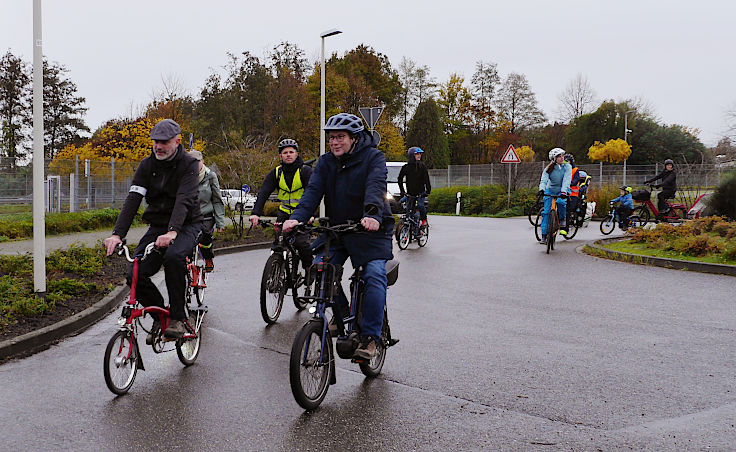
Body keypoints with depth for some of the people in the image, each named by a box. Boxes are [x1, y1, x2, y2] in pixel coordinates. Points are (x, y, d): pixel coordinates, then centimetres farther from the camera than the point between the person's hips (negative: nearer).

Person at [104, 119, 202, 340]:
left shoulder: (188, 164, -12)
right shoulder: (147, 165, 0)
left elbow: (184, 200, -27)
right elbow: (133, 199, -11)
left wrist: (171, 232, -44)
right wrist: (117, 234, -25)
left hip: (186, 224, -4)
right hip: (157, 226, 4)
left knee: (173, 257, -36)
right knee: (135, 275, -15)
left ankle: (177, 318, -22)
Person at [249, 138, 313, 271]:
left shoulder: (305, 171, -10)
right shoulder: (276, 173, -1)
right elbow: (263, 193, -12)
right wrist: (256, 213, -28)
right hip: (285, 213, 3)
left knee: (302, 243, -19)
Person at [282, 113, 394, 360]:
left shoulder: (373, 157, -8)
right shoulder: (326, 162, 5)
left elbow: (376, 187, -26)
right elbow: (313, 191, -10)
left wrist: (372, 215, -47)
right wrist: (297, 217, -29)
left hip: (371, 229, -4)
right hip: (337, 228, 4)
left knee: (374, 275, -21)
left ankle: (369, 337, -13)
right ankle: (342, 312, 11)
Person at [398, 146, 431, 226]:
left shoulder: (422, 166, 1)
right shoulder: (406, 167, 0)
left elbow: (426, 179, -1)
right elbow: (400, 179, 9)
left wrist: (428, 190, -12)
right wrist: (402, 191, 4)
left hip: (421, 192, -1)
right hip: (410, 193, 1)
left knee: (420, 205, -21)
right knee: (408, 209, -2)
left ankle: (424, 219, 3)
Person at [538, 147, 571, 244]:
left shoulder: (567, 167, -12)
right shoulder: (549, 168, -10)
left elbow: (566, 180, -25)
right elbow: (544, 179, -24)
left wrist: (563, 191, -41)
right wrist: (541, 189, -44)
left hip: (562, 190, -1)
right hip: (550, 190, 1)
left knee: (560, 202, -34)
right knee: (546, 212, -10)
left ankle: (562, 223, -10)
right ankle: (544, 236, -5)